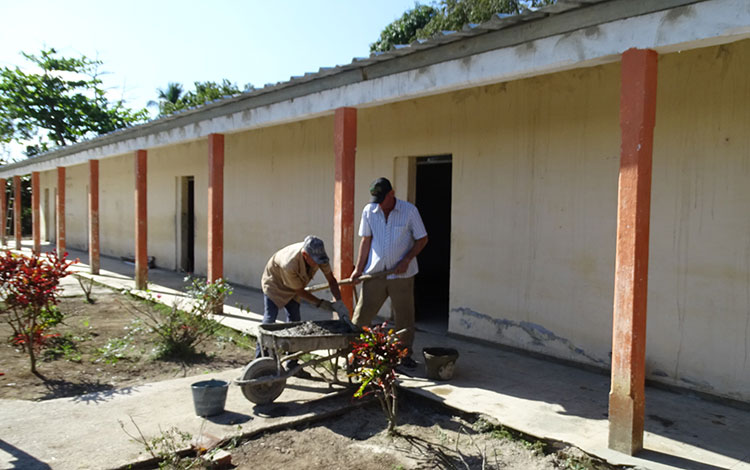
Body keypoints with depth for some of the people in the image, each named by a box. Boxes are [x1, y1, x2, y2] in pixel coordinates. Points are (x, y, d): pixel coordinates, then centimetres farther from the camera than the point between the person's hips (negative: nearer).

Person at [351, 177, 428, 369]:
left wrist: (407, 260, -13)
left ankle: (405, 355, 23)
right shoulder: (369, 211, -1)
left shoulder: (409, 211, -7)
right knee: (362, 314, 2)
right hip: (375, 273, 2)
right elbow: (366, 240, 4)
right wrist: (359, 269, -1)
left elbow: (422, 239, -1)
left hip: (401, 274, -1)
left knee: (404, 317, 7)